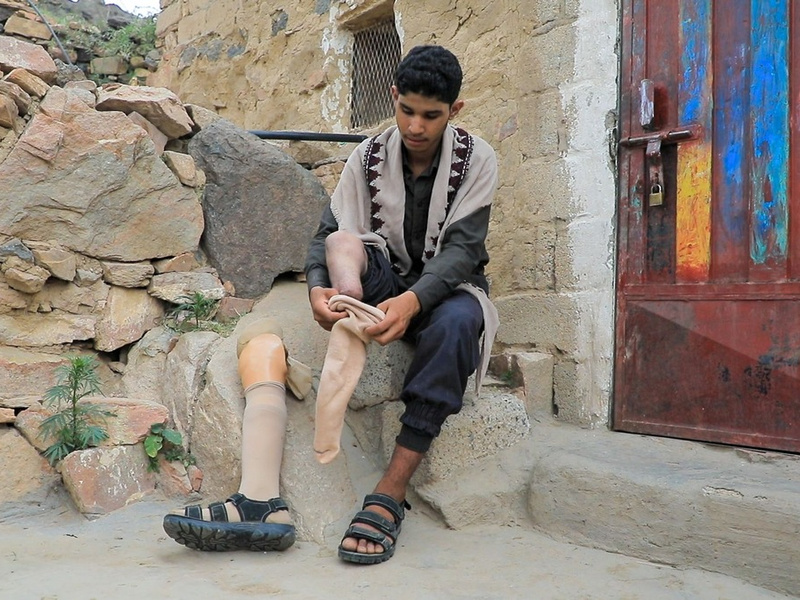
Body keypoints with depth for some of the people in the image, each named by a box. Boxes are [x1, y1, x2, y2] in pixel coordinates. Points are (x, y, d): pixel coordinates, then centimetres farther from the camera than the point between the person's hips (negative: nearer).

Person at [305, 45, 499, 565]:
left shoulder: (476, 160, -6)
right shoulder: (369, 156, 0)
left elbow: (462, 247, -18)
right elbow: (327, 235, -6)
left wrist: (413, 300, -38)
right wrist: (318, 287, -30)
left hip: (449, 287, -2)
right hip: (385, 284, 3)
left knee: (455, 323, -38)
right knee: (343, 243, -25)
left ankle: (390, 495, -41)